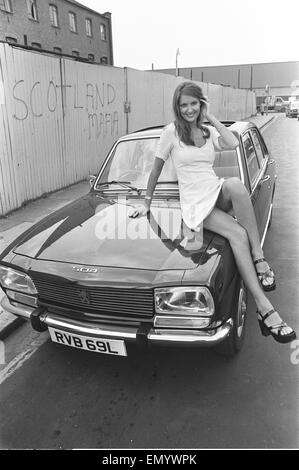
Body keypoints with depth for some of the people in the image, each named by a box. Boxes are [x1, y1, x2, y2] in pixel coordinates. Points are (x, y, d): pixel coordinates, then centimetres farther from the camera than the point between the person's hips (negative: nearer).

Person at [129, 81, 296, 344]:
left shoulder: (209, 132, 15)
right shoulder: (172, 132, 2)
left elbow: (233, 144, -6)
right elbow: (156, 169, 7)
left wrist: (210, 118, 2)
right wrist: (146, 203, 9)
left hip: (217, 194, 4)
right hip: (195, 203, -4)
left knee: (235, 184, -35)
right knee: (238, 234, -29)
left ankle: (259, 257, -28)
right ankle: (264, 308, -30)